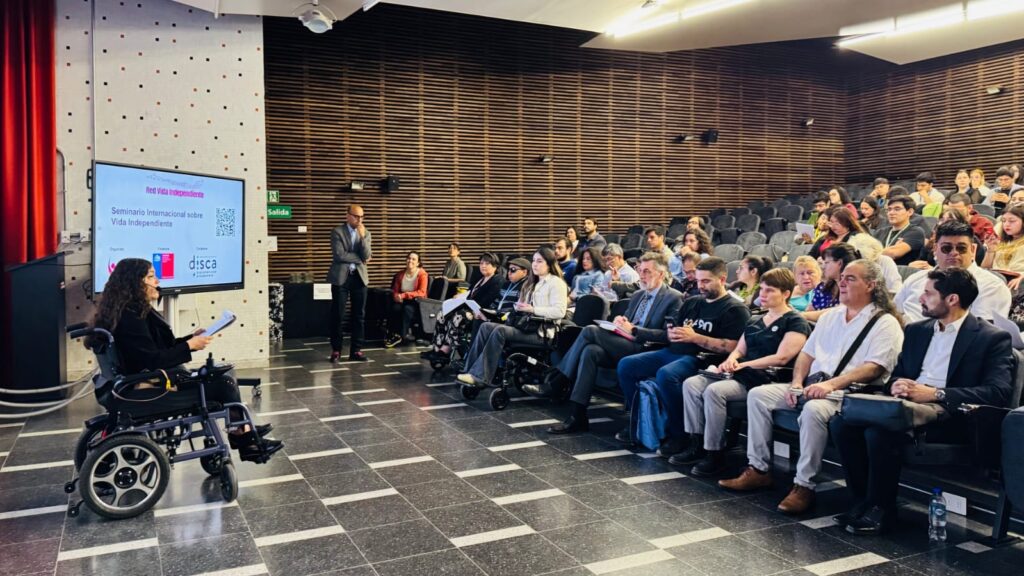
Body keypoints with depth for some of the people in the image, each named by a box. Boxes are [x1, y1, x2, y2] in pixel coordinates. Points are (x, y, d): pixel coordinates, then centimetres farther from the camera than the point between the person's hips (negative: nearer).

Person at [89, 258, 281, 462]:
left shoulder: (136, 311, 13)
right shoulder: (130, 317, -19)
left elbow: (163, 347, 17)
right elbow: (153, 362, -23)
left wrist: (192, 338, 5)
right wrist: (190, 346, -16)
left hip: (155, 380, 10)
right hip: (148, 393, -10)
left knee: (225, 375, 5)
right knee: (223, 383, -11)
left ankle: (243, 433, 5)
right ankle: (243, 437, 3)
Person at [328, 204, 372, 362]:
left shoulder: (366, 233, 9)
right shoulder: (337, 232, -2)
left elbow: (366, 256, -3)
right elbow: (339, 255, -14)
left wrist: (362, 236, -12)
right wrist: (359, 258, -6)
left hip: (359, 277, 4)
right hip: (341, 277, -3)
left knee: (359, 316, 3)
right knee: (338, 316, 0)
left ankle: (356, 350, 10)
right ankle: (336, 350, 9)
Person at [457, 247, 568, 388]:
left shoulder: (556, 283, 0)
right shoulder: (532, 283, 26)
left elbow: (560, 311, -14)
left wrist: (532, 309, -16)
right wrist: (519, 307, -2)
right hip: (526, 325, 8)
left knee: (500, 331, -28)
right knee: (486, 327, -13)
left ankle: (480, 377, -29)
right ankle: (471, 370, -20)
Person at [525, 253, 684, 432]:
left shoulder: (673, 298, -1)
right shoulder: (638, 295, 24)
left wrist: (633, 330, -17)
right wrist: (620, 321, 2)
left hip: (644, 350, -7)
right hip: (622, 346, 7)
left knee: (590, 331, -23)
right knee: (590, 351, -25)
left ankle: (556, 382, -14)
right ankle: (578, 417, -26)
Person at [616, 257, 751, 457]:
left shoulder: (735, 309, -1)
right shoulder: (691, 303, 23)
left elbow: (731, 347, -14)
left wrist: (695, 337, -16)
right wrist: (670, 334, -2)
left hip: (699, 359, -8)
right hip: (672, 352, 8)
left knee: (666, 374, -36)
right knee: (626, 365, -4)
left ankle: (679, 436, -20)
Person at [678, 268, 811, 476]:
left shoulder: (795, 322, -3)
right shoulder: (754, 321, 22)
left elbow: (781, 358, -13)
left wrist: (743, 365, -13)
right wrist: (732, 359, -4)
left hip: (765, 379, -8)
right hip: (741, 375, 9)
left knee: (714, 390, -30)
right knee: (691, 383, -11)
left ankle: (715, 454, -20)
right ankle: (697, 445, -9)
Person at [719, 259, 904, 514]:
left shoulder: (885, 322, -1)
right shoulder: (830, 316, 21)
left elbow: (874, 368, -14)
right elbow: (807, 353, 19)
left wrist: (831, 384, -26)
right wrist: (797, 383, 0)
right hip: (812, 385, 8)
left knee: (813, 410, -38)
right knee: (758, 394, -8)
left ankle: (804, 486, -25)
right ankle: (758, 469, -4)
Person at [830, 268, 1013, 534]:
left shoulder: (993, 338, 1)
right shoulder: (916, 330, 20)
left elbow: (999, 392, -12)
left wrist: (936, 394, -21)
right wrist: (896, 385, -4)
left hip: (948, 415, -6)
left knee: (880, 430, -34)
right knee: (841, 422, -20)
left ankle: (881, 507, -12)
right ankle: (864, 500, -5)